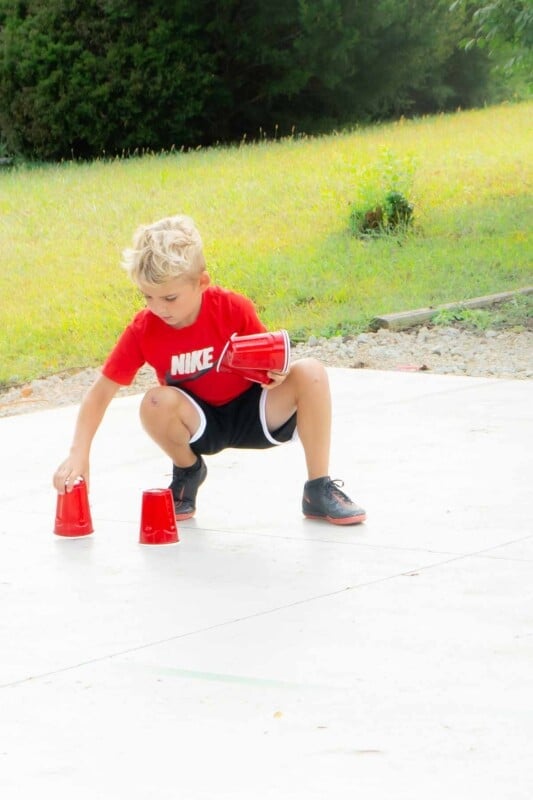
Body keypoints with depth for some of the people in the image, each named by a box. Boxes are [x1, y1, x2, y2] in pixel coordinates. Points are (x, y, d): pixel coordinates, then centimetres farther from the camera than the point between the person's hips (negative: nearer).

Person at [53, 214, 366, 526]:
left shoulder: (235, 309, -19)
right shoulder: (143, 330, -17)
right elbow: (101, 392, -14)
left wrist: (275, 373, -31)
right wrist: (78, 454, -25)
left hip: (257, 415, 0)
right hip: (200, 425, 0)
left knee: (310, 372, -26)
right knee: (156, 403, -33)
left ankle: (319, 491, -13)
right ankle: (188, 471, 1)